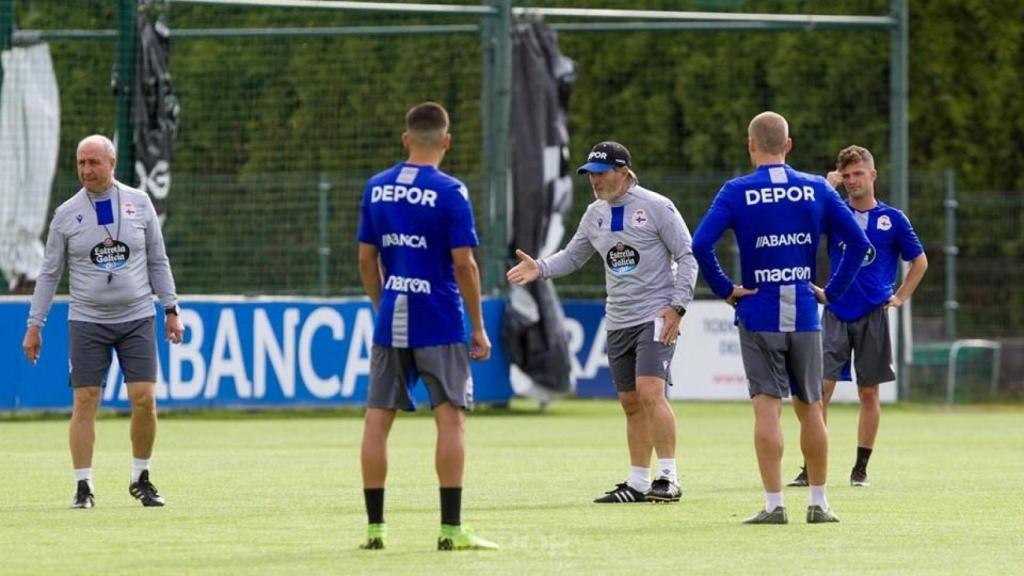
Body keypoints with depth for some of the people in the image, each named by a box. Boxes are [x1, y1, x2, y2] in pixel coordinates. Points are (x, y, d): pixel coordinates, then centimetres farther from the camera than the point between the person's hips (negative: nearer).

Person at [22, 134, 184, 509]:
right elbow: (49, 274, 6)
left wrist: (171, 310, 5)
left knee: (145, 399, -6)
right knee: (85, 403, -4)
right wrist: (34, 326, 3)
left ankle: (141, 479, 11)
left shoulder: (139, 204, 3)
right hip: (87, 323, 0)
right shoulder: (67, 214, 1)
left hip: (137, 319, 0)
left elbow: (157, 262, 9)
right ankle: (83, 488, 3)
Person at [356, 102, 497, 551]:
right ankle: (451, 530, -5)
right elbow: (463, 265, -11)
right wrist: (478, 328, -3)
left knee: (377, 418, 7)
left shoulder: (376, 189, 6)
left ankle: (374, 527, 8)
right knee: (450, 416, -1)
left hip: (390, 322, 4)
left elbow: (367, 260, 10)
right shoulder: (450, 192, -9)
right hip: (438, 324, -4)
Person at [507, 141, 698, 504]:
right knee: (630, 403, 8)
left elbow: (687, 257, -6)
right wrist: (540, 269, 0)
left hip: (656, 317, -7)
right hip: (618, 321, 7)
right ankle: (638, 484, 15)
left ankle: (668, 479, -17)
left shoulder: (656, 207, -8)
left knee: (650, 392, -19)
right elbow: (573, 256, 19)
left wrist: (677, 306, -14)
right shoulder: (595, 214, 11)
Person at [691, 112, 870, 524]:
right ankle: (819, 503, 15)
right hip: (805, 317, 2)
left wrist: (724, 289, -5)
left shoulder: (737, 192, -5)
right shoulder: (816, 190, 3)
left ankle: (774, 505, -7)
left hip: (759, 316, -2)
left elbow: (700, 245, -16)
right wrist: (832, 290, 6)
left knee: (767, 409, -3)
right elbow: (858, 242, 1)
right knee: (810, 409, 11)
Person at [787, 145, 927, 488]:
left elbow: (919, 261, 14)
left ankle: (861, 469, 12)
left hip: (873, 315, 0)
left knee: (868, 392, 4)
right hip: (836, 314, 0)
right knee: (820, 388, -9)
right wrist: (829, 185, -9)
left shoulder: (892, 219, 4)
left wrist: (900, 298, 6)